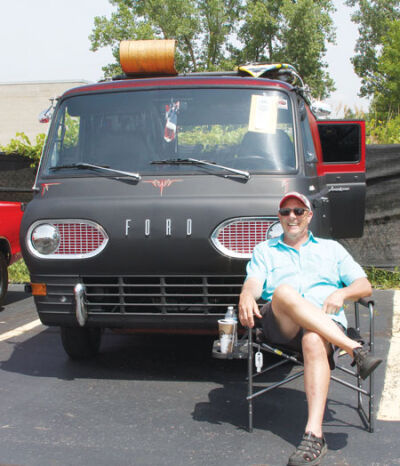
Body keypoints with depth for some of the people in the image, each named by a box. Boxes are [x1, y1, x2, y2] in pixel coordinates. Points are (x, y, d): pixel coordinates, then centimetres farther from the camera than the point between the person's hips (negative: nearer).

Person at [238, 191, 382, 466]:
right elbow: (254, 282, 10)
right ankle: (355, 350, -39)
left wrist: (341, 294, -3)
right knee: (284, 293, -36)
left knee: (314, 340, -38)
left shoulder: (331, 248, 29)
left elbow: (365, 286, 20)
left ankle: (314, 436, -47)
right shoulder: (265, 250, 29)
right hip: (280, 325, 0)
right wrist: (246, 296, -16)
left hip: (327, 323, 0)